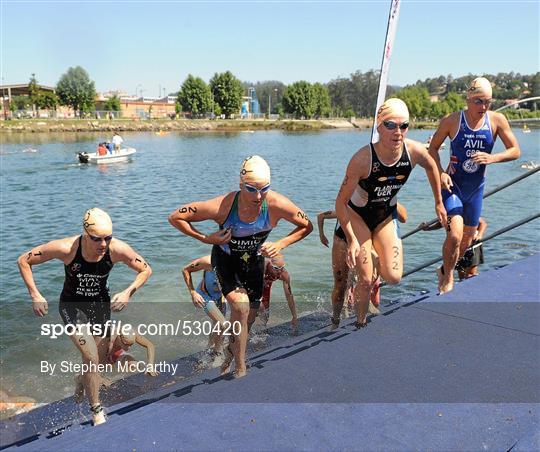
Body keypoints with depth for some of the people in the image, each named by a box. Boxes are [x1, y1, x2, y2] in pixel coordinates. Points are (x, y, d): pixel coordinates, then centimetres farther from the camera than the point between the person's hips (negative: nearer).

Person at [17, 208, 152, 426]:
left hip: (101, 305, 3)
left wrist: (128, 292, -24)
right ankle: (97, 411, 0)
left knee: (99, 361, 15)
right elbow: (24, 261, -17)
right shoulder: (66, 248, -31)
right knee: (91, 357, -17)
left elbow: (146, 270, -10)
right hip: (72, 306, -3)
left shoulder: (118, 249, -26)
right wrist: (35, 295, -20)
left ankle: (82, 387, 49)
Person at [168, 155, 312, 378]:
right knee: (240, 305, -24)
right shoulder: (222, 207, -36)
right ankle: (240, 369, -6)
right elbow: (175, 218, -25)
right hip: (225, 258, -3)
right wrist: (206, 238, -29)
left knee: (250, 313, 14)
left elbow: (307, 226, -13)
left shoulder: (277, 205, -31)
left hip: (254, 259, 3)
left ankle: (231, 350, 47)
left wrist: (281, 244, -25)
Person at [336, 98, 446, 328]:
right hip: (357, 215, -3)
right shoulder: (362, 159, -31)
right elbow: (341, 202, -23)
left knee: (394, 277, -6)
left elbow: (431, 167, 6)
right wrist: (352, 240, -25)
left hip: (386, 215, 4)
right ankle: (361, 323, 19)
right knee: (366, 280, -7)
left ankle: (375, 265, 30)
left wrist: (438, 202, 14)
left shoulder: (415, 151, -20)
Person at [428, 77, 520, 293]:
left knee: (467, 238, 15)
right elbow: (433, 148, -1)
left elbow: (515, 151, -2)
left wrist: (491, 158, -21)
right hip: (452, 185, -4)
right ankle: (448, 278, 4)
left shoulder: (497, 120, -6)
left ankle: (444, 271, 41)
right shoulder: (451, 120, -12)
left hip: (476, 187, 4)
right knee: (455, 234, -21)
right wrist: (440, 173, -16)